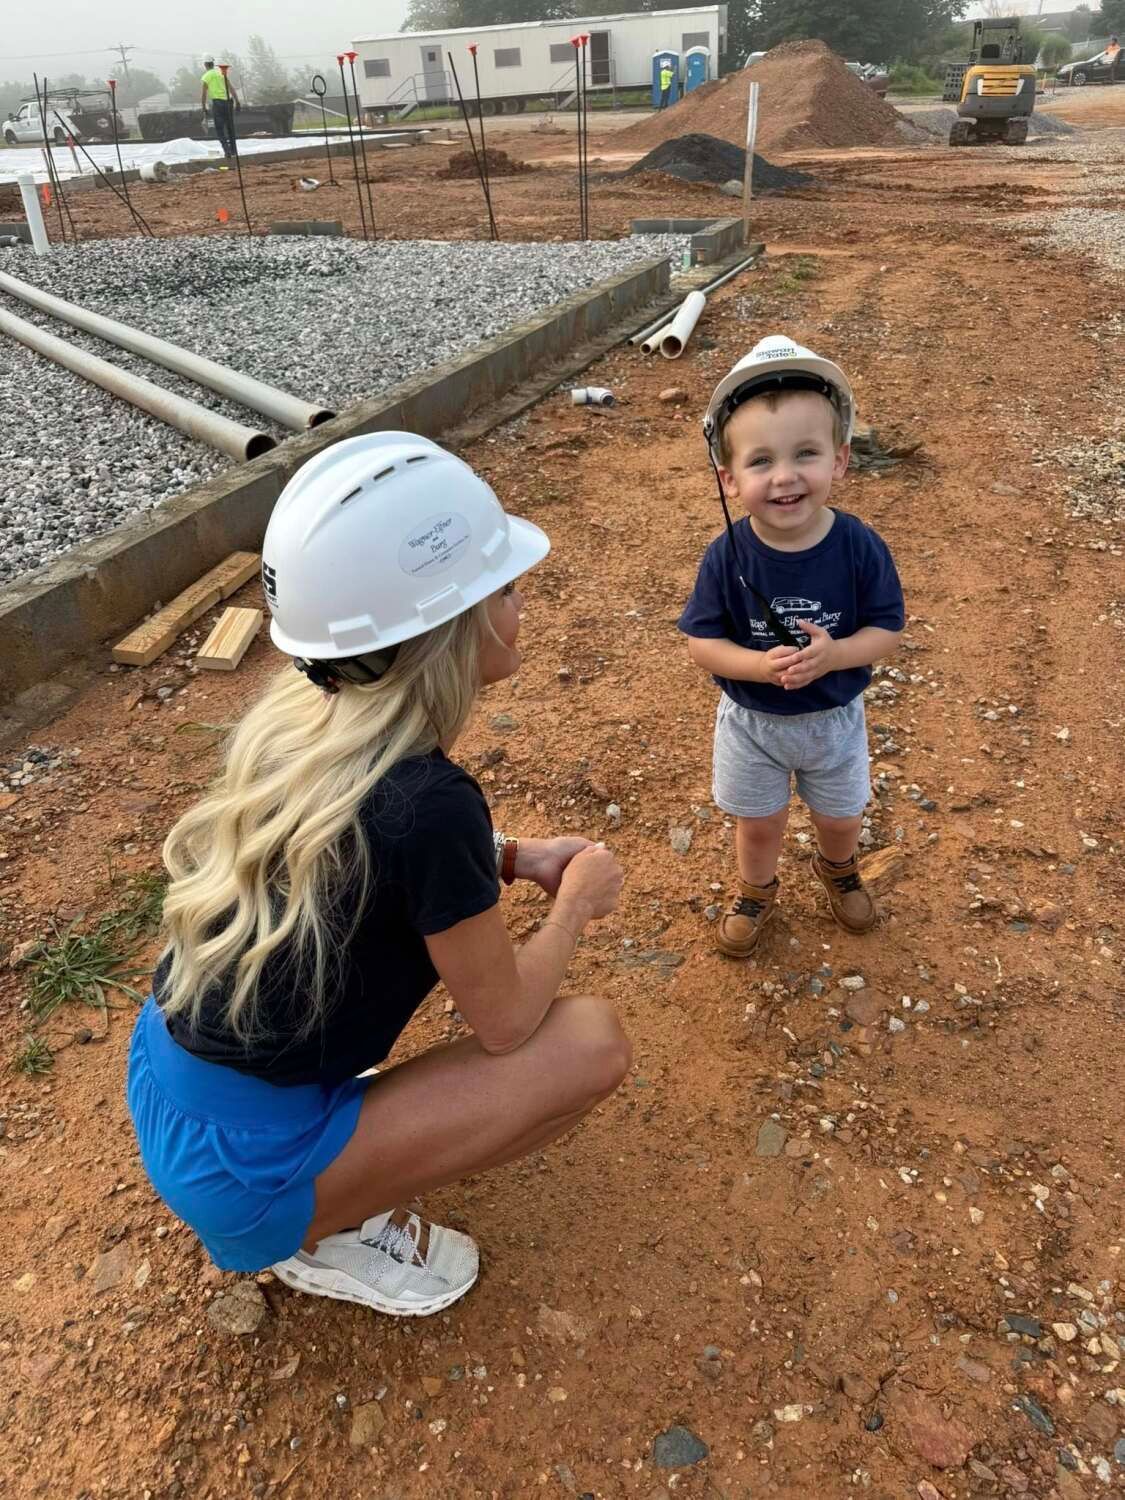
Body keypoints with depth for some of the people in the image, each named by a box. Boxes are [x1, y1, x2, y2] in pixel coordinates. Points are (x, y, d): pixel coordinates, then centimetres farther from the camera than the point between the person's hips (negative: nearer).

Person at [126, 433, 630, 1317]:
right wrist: (578, 902, 3)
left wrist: (519, 859, 3)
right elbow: (506, 1025, -14)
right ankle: (323, 1233, 7)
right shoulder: (430, 803, -30)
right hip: (239, 1162, -7)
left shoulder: (300, 715, -7)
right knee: (593, 1044, -8)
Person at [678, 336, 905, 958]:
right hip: (751, 721, -1)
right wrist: (762, 666, -33)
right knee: (757, 823, 21)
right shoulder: (727, 557, -24)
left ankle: (837, 869, 59)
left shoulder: (860, 548, -22)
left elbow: (887, 629, -12)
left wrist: (833, 654, -32)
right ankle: (755, 892, 52)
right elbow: (701, 643, -16)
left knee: (840, 819, 23)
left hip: (834, 718, 1)